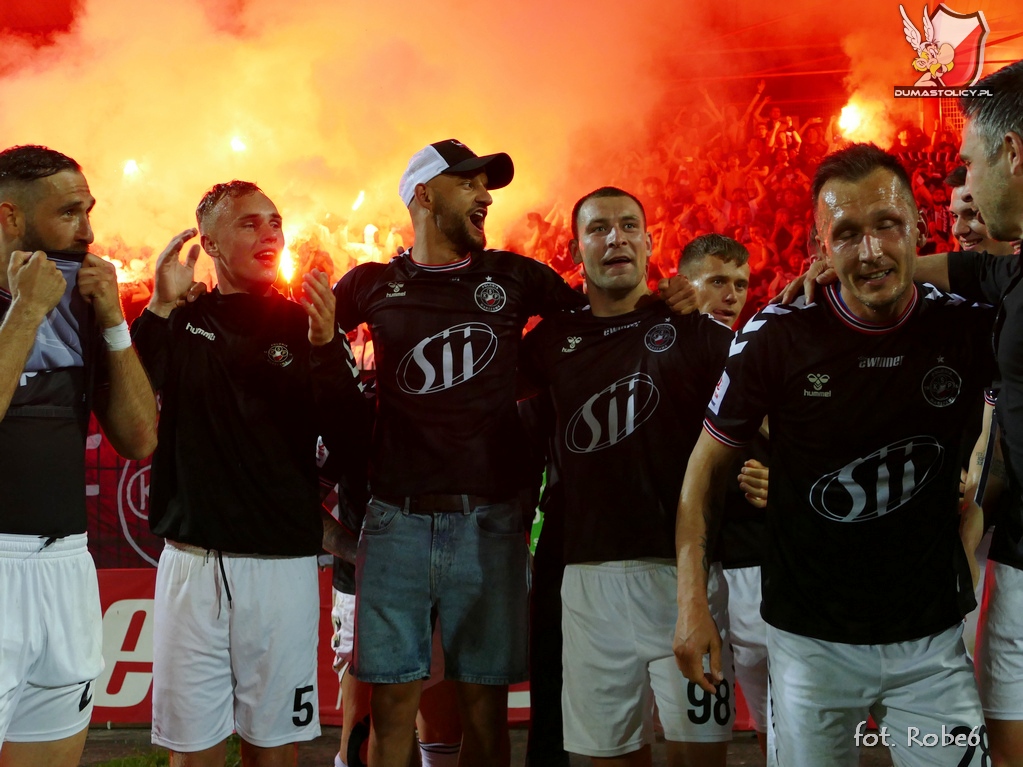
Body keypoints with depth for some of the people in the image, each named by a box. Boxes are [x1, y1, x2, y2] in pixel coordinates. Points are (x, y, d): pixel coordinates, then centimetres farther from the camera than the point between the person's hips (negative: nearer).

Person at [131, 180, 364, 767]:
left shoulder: (307, 327, 5)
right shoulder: (179, 325, 7)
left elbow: (350, 439, -6)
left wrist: (325, 347, -20)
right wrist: (160, 307, -15)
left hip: (283, 564, 0)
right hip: (192, 563, 1)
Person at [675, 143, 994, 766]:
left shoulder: (968, 325, -8)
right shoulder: (778, 336, -12)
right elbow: (707, 465, -4)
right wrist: (692, 603, -9)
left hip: (931, 638, 1)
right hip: (811, 639, -1)